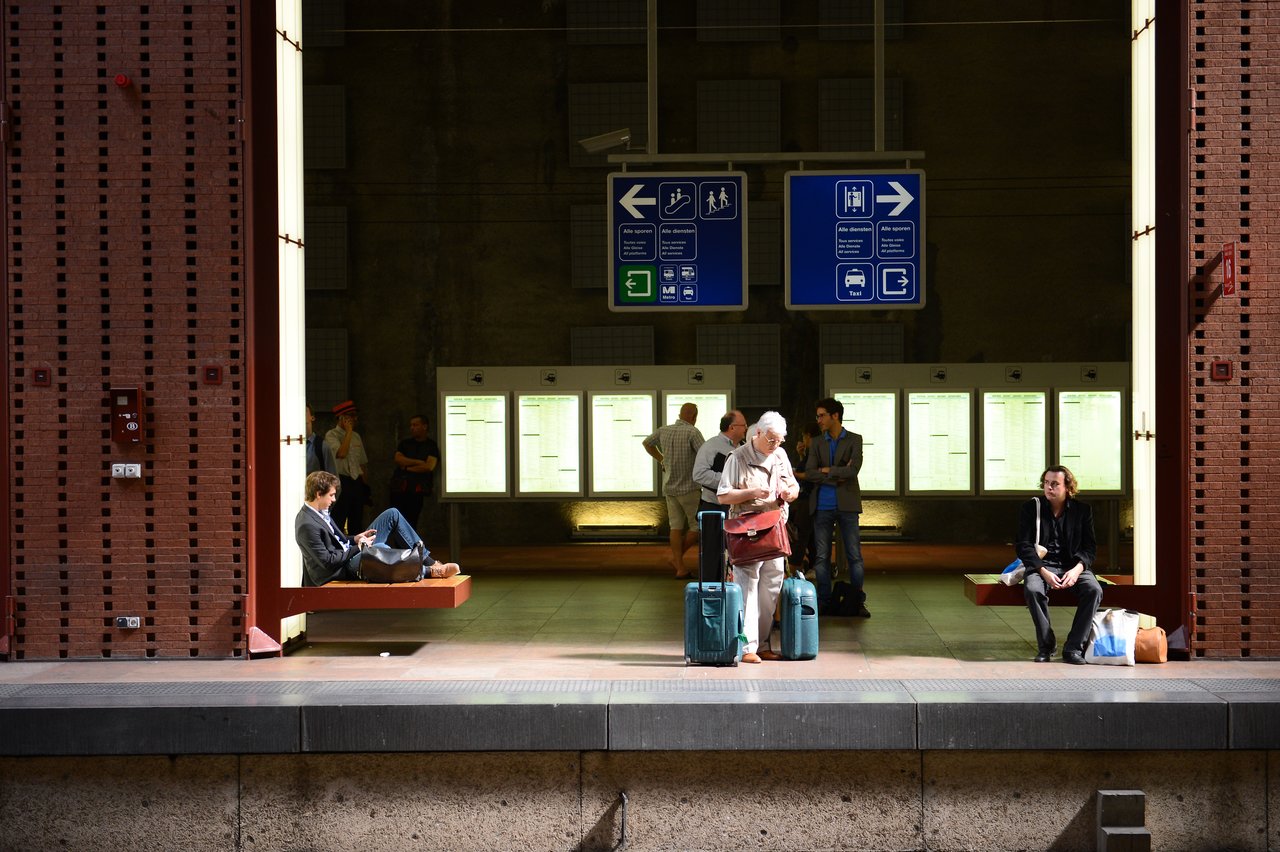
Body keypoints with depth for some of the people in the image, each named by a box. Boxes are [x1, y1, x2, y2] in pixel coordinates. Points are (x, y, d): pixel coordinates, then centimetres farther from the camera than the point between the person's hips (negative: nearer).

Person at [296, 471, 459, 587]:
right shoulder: (307, 526, -23)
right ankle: (429, 571, -22)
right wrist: (357, 547, -15)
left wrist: (355, 539, 4)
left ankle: (428, 561, -2)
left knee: (392, 515, 2)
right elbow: (328, 561, -24)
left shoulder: (319, 513, 8)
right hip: (343, 571, -10)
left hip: (354, 553, 10)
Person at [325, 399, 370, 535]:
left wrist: (366, 486, 15)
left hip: (357, 482, 7)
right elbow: (341, 453, -22)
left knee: (356, 523, 10)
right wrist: (348, 431, -14)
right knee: (338, 523, -7)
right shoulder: (331, 435, -5)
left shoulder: (356, 436, 16)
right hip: (341, 482, -7)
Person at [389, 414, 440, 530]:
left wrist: (407, 467, -2)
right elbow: (398, 459, 2)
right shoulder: (405, 443, 19)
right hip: (400, 486, 3)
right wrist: (418, 462, -6)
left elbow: (429, 466, -6)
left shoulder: (432, 446, 7)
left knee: (412, 520, -8)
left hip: (418, 488, -3)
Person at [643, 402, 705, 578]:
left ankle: (680, 568, 1)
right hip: (688, 487, -6)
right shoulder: (693, 432, -15)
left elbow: (647, 443, 23)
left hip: (669, 487, 6)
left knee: (676, 527, 6)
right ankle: (677, 556, 3)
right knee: (698, 526, 7)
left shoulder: (664, 430, 5)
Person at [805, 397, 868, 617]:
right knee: (821, 556, 3)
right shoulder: (817, 443, 9)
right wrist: (837, 476, -12)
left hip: (847, 505, -3)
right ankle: (824, 602, 9)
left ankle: (858, 602, 4)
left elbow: (853, 470, -14)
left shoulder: (854, 440, 1)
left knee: (854, 555, -1)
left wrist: (826, 470, -7)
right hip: (822, 506, 3)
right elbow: (809, 474, -2)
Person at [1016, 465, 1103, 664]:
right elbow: (1023, 545, -3)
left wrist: (1077, 569, -16)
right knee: (1032, 589, -35)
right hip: (1041, 565, -1)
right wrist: (1044, 571, -18)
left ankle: (1073, 648, -22)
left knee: (1094, 590, -29)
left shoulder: (1082, 510, 7)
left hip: (1073, 566, 1)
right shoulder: (1031, 508, 3)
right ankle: (1045, 646, -19)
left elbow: (1090, 547, 5)